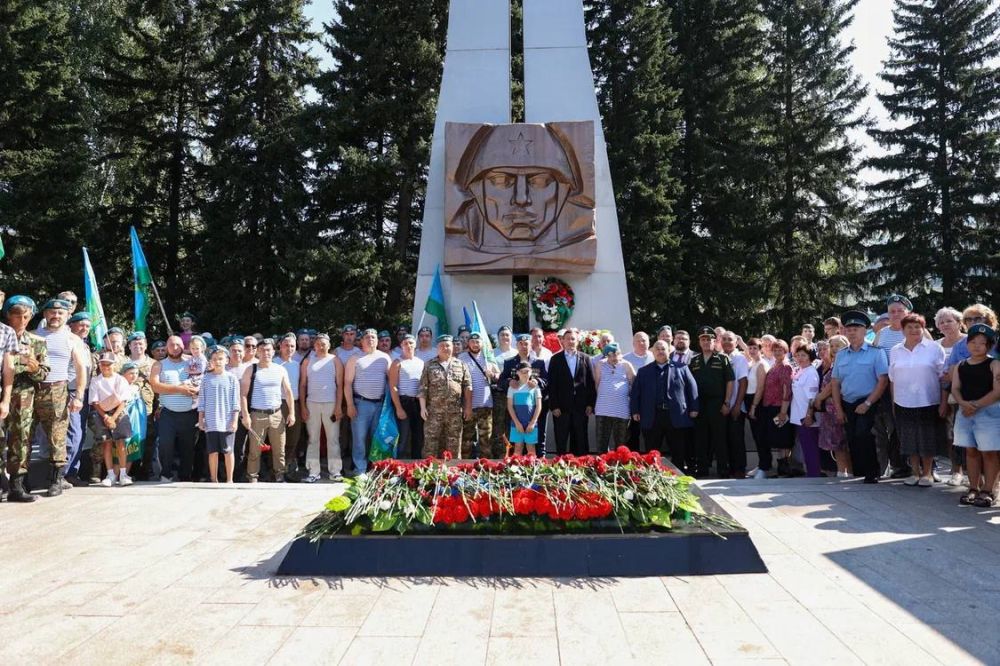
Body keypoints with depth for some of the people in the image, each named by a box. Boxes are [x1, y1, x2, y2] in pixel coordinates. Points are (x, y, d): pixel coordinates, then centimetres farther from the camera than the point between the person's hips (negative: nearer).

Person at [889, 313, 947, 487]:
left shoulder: (934, 348, -2)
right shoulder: (895, 351, 7)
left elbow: (943, 377, -2)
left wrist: (944, 402, -6)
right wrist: (893, 403, 8)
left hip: (929, 403, -2)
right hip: (904, 404, 3)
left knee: (928, 440, 5)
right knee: (909, 440, 8)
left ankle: (927, 473, 20)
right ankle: (915, 472, 22)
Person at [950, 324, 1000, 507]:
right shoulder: (960, 366, 9)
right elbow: (955, 388, 4)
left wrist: (976, 405, -17)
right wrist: (963, 403, -15)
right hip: (965, 413, 5)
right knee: (971, 451, 10)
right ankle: (974, 488, 18)